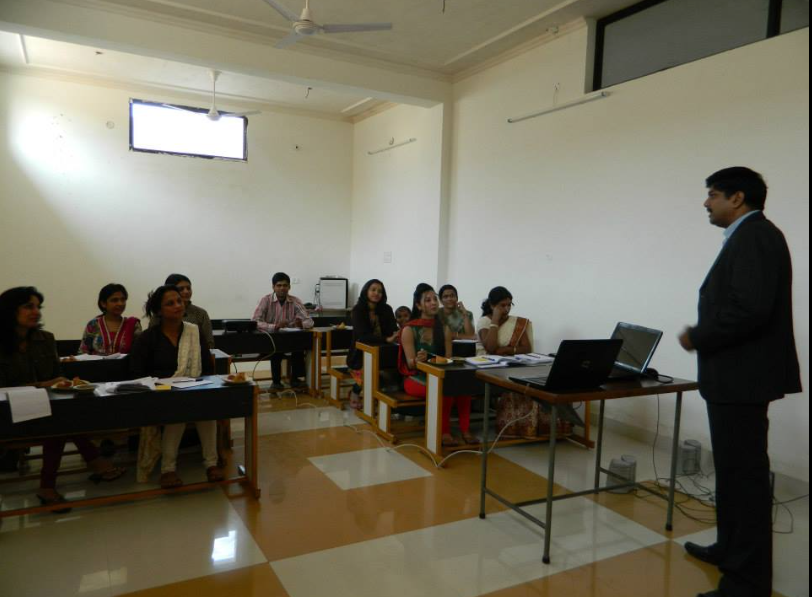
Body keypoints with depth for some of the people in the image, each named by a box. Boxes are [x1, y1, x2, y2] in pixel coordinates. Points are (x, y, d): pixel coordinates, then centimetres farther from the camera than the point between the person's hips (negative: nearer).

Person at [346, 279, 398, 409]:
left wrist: (397, 336, -29)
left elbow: (393, 330, -4)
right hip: (360, 355, -4)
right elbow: (363, 336, -23)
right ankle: (356, 391, 4)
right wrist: (386, 339, -34)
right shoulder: (358, 310, -11)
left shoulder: (386, 309, 2)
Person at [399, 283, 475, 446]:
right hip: (416, 378, -4)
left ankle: (465, 430, -24)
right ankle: (444, 432, -24)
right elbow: (410, 364, -10)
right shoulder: (409, 330, -5)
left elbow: (448, 359, 5)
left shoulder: (444, 329, 8)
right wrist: (418, 361, -33)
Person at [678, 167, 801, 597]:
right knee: (733, 470, 20)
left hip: (741, 377, -11)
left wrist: (697, 337, -14)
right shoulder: (746, 237, 16)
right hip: (735, 375, 11)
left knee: (744, 474, -2)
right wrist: (704, 335, 7)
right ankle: (731, 549, 35)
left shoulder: (754, 235, -16)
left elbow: (750, 308, -27)